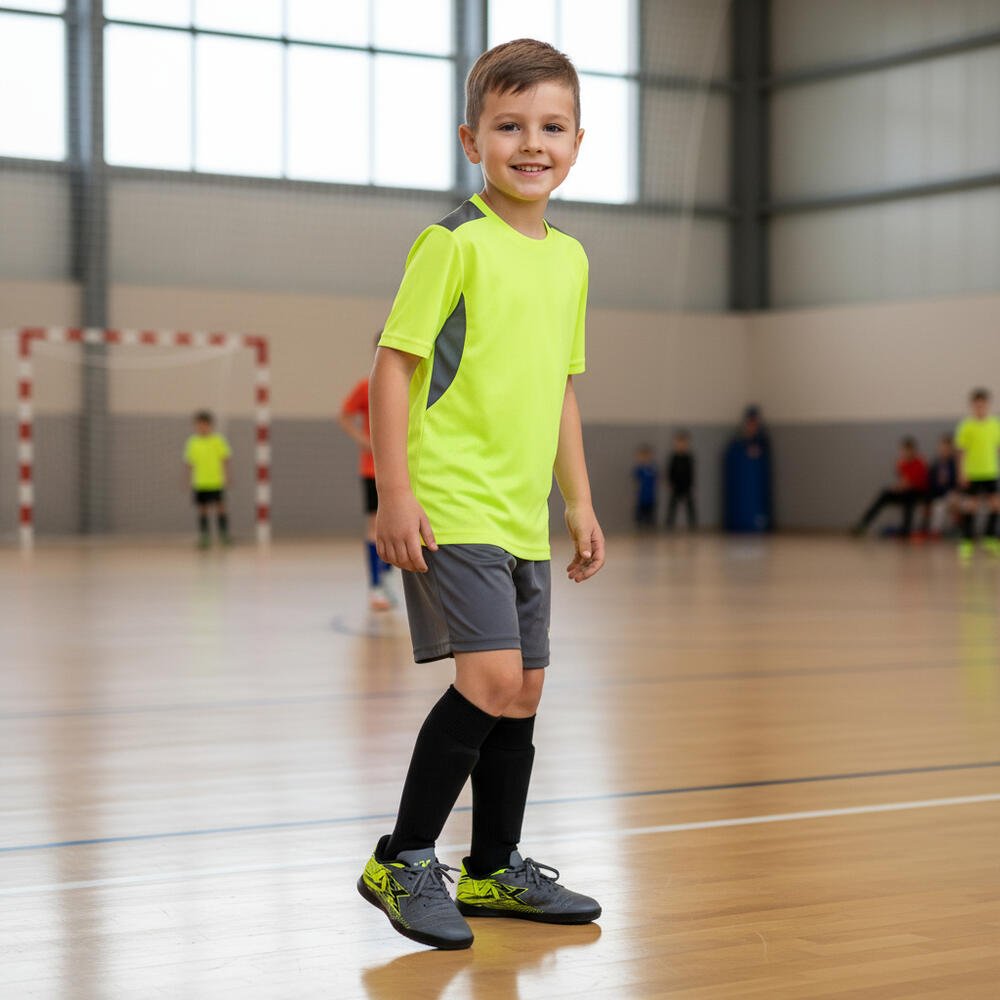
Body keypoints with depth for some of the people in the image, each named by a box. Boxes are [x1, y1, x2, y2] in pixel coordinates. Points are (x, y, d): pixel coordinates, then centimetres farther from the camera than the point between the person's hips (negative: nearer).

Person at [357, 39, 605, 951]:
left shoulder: (569, 258, 13)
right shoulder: (454, 243, -9)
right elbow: (394, 364, -11)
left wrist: (579, 500, 18)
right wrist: (394, 492, -16)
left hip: (523, 516, 8)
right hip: (449, 509, -8)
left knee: (523, 691, 11)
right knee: (492, 678, -16)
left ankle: (495, 869, 26)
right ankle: (404, 861, -1)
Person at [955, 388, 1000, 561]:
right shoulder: (967, 426, -6)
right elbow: (961, 451, -5)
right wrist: (962, 473, -11)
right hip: (971, 473, -4)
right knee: (970, 506, -1)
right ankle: (967, 543, 5)